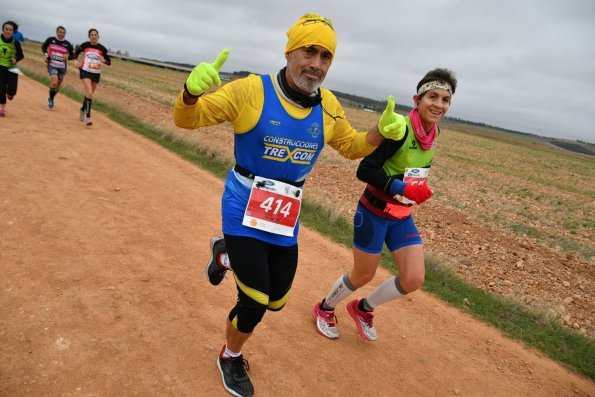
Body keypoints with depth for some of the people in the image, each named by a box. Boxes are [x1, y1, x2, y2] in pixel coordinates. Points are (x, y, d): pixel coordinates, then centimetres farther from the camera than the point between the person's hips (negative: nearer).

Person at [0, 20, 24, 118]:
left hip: (11, 68, 0)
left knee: (12, 91, -8)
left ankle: (9, 93, 32)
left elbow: (21, 55, 2)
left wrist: (16, 59, -19)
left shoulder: (15, 42, -10)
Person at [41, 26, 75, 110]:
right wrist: (46, 54, -2)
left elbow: (73, 56, 6)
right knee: (54, 83, -22)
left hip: (62, 67, 2)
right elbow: (43, 47, 15)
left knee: (58, 86, 13)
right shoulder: (50, 40, -2)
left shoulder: (68, 44, -2)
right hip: (52, 65, -2)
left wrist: (68, 56, -16)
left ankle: (51, 98, 40)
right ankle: (50, 99, 1)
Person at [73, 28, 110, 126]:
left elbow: (109, 62, 0)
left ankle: (82, 110, 43)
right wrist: (75, 60, 0)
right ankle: (88, 117, -18)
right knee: (89, 93, -19)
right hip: (85, 71, -3)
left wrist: (103, 60, -20)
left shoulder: (102, 48, -2)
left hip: (96, 74, 3)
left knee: (89, 94, 16)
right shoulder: (85, 45, -2)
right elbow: (76, 52, 16)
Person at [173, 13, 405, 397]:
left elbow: (353, 146, 13)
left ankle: (230, 252, 43)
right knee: (254, 303, -2)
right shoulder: (251, 90, -16)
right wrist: (192, 90, -36)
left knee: (276, 301, 15)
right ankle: (231, 357, 34)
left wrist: (382, 130, -7)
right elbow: (187, 119, -13)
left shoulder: (329, 107, -2)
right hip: (244, 211, -5)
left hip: (286, 217, 5)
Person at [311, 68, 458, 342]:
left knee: (414, 280, -1)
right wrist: (401, 188, -30)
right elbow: (364, 170, -23)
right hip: (374, 213, -7)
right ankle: (324, 309, 38)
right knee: (363, 276, 7)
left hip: (402, 217, 7)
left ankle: (364, 308, 27)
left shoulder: (432, 134, 2)